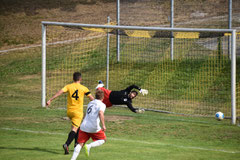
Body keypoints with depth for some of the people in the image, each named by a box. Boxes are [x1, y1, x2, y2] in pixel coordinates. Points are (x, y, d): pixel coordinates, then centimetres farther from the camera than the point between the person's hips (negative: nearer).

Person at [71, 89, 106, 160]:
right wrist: (103, 125, -23)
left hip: (84, 126, 5)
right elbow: (100, 113, -19)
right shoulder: (102, 105, 1)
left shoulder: (90, 103, 20)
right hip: (94, 128, -5)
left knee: (80, 144, 3)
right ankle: (89, 146, -7)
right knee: (103, 139, 17)